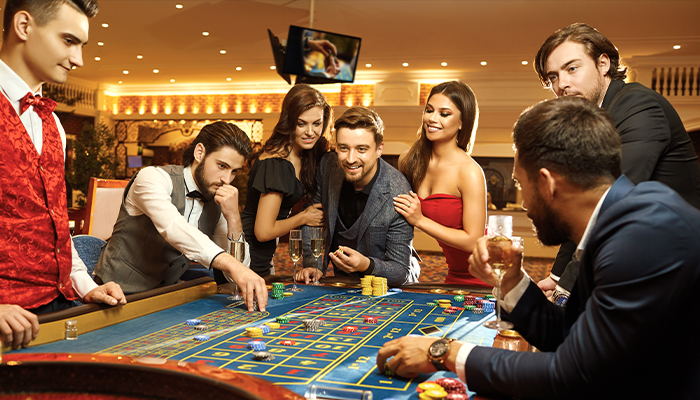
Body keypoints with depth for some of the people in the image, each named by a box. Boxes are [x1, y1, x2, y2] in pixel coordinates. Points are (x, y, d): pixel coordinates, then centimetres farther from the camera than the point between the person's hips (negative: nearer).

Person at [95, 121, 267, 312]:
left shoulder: (219, 204, 4)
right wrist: (233, 265, -46)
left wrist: (233, 218, -15)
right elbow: (172, 228, -35)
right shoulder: (152, 178, -14)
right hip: (120, 294, -6)